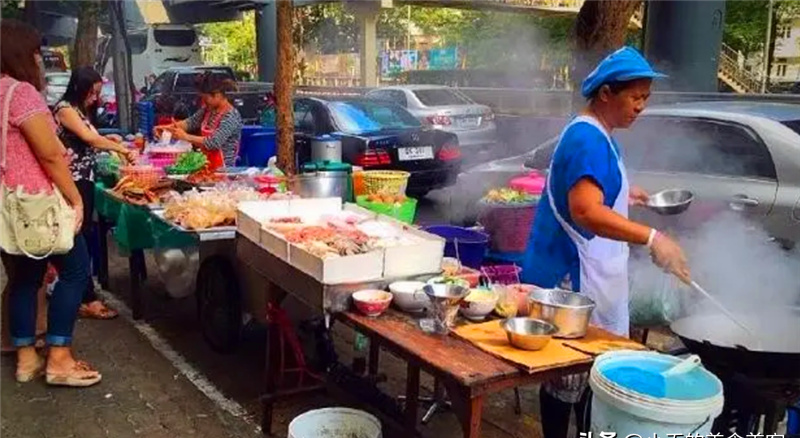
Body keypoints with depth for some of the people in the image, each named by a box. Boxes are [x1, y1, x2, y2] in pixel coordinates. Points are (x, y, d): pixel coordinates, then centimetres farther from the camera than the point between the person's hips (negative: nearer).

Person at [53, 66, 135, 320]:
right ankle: (88, 300, -5)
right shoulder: (65, 109, -11)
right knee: (80, 236, -8)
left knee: (84, 234, 12)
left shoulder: (82, 110, 17)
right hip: (72, 182, -9)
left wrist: (107, 139, 0)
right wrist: (122, 150, -19)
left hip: (85, 179, 9)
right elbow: (88, 138, -19)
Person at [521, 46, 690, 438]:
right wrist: (651, 238, -40)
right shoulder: (588, 139, -19)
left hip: (584, 273, 10)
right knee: (571, 373, 0)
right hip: (571, 276, -10)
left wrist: (622, 195, 25)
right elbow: (586, 211, -34)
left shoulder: (595, 136, 13)